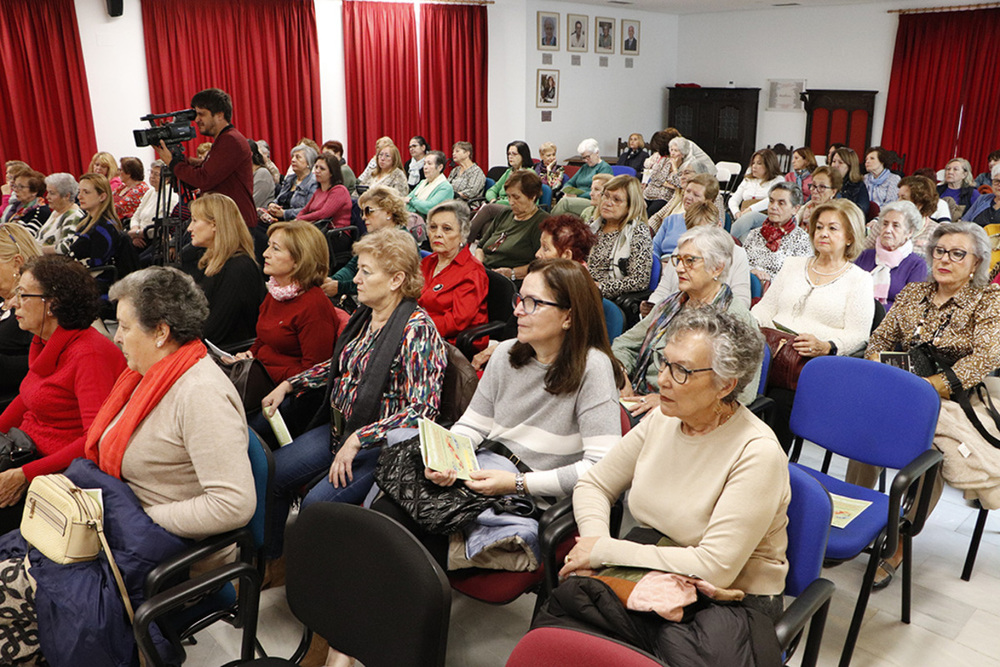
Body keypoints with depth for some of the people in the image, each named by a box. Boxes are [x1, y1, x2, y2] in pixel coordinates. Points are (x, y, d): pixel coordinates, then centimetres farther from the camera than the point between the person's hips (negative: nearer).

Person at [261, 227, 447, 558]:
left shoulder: (417, 329, -20)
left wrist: (357, 440, -25)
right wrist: (288, 385, 13)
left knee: (317, 503, -23)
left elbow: (423, 409, -25)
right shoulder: (364, 315, 5)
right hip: (341, 428, 8)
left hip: (381, 444, -8)